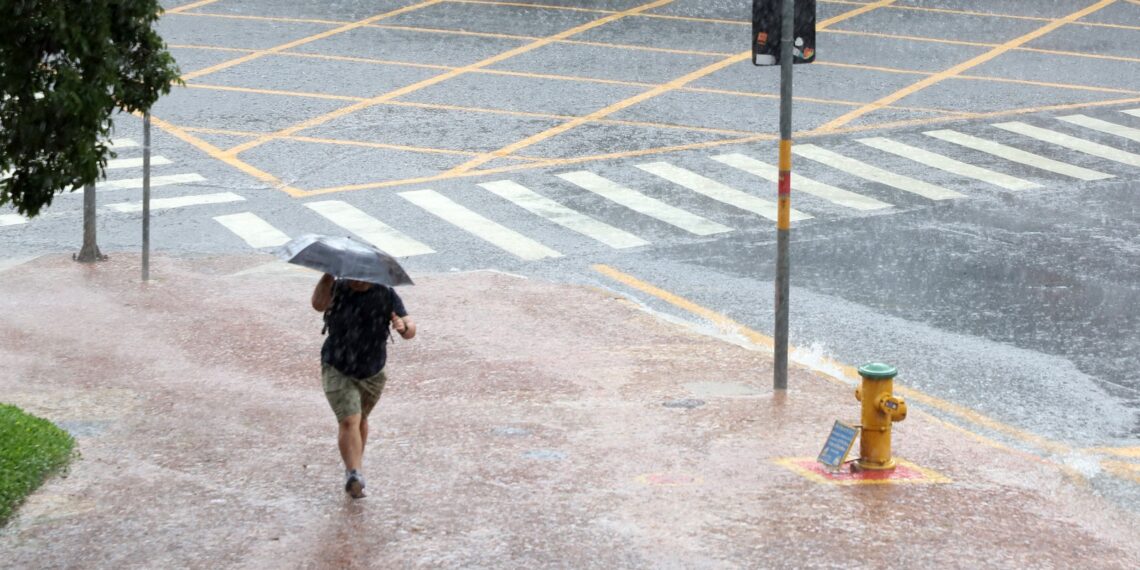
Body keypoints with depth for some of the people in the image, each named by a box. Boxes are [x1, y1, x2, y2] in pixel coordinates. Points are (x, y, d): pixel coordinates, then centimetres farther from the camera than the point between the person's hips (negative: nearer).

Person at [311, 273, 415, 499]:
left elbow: (411, 331, -17)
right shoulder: (339, 288, -11)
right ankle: (354, 473, -26)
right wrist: (328, 276, -42)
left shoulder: (386, 295, -9)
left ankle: (356, 461, 42)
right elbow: (319, 304, -33)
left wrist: (404, 326, -40)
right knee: (349, 420, -18)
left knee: (361, 419, 20)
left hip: (371, 373, 2)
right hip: (338, 370, -2)